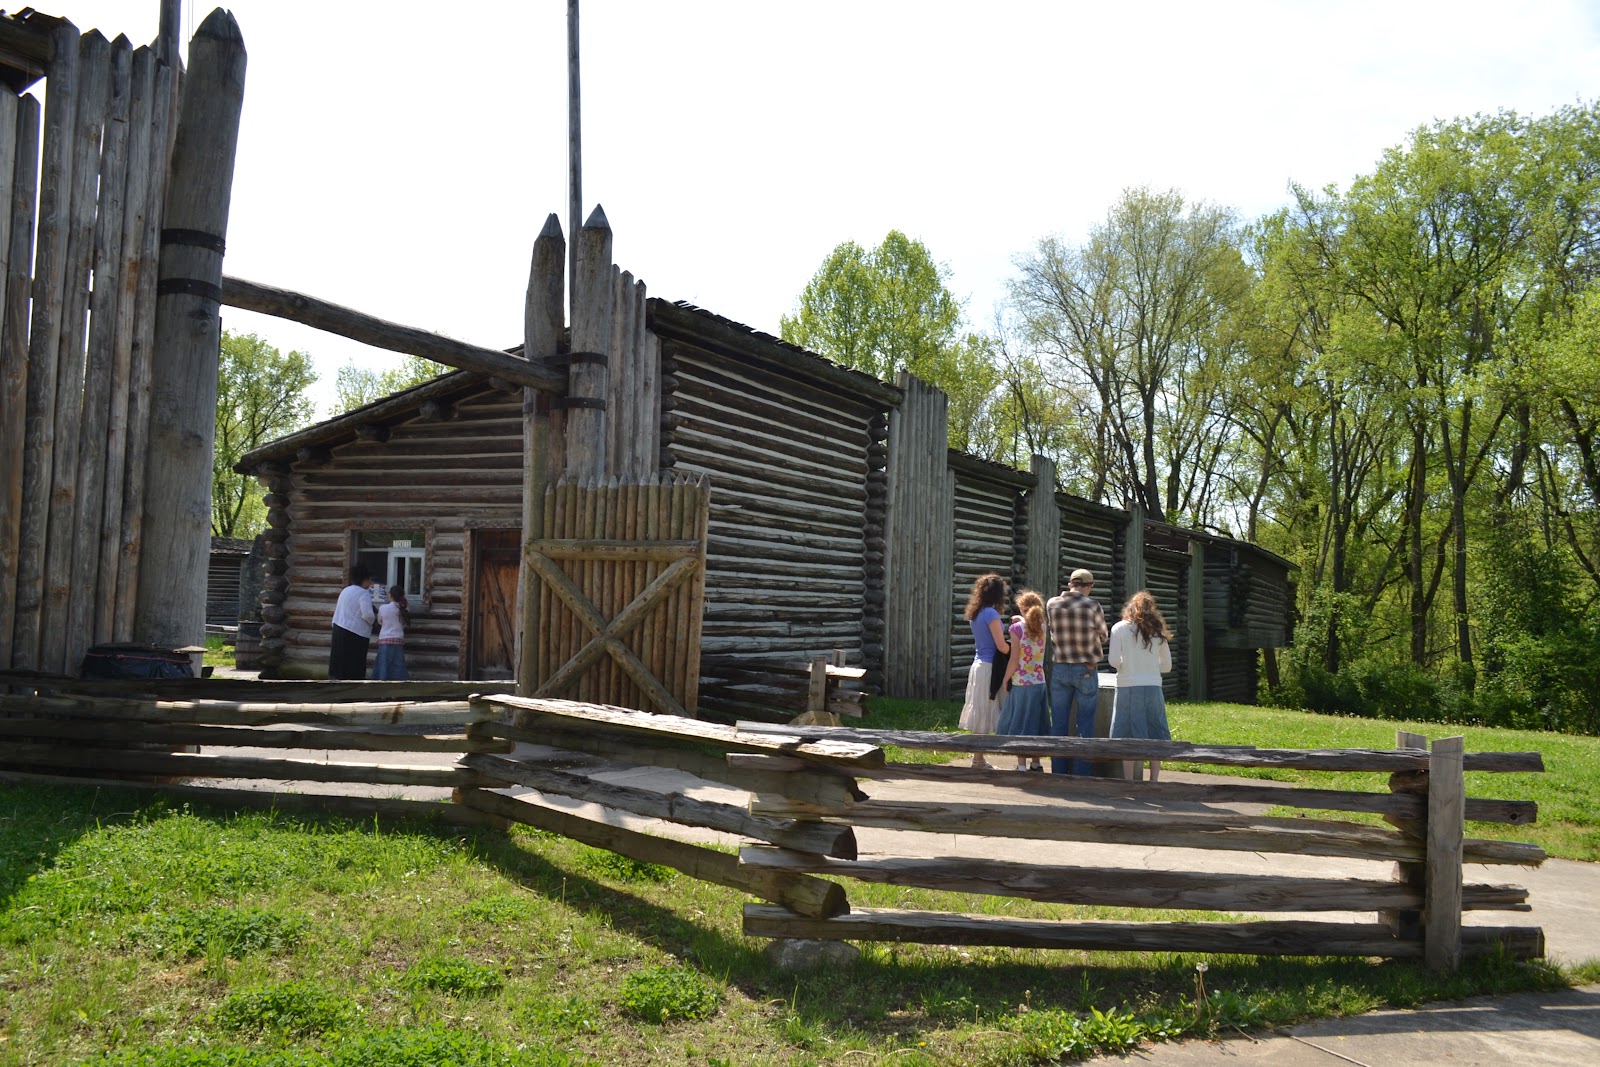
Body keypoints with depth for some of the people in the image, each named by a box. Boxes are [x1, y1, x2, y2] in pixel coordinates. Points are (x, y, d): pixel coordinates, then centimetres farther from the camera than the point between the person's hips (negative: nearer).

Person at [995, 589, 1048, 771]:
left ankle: (1021, 766, 5)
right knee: (1035, 724, 14)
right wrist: (1022, 620, 16)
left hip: (1021, 683, -4)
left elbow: (1014, 661, -11)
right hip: (1040, 683, 4)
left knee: (1020, 725, 3)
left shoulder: (1017, 628, -12)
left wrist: (1004, 680, -2)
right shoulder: (1043, 628, 0)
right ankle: (1036, 763, 21)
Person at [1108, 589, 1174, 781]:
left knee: (1128, 737, 3)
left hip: (1128, 686, -2)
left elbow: (1113, 660, -6)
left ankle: (1129, 780, 2)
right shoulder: (1157, 631, 8)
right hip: (1153, 686, 2)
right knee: (1155, 736, 11)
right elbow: (1167, 665, 11)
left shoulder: (1119, 628, 0)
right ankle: (1154, 779, 12)